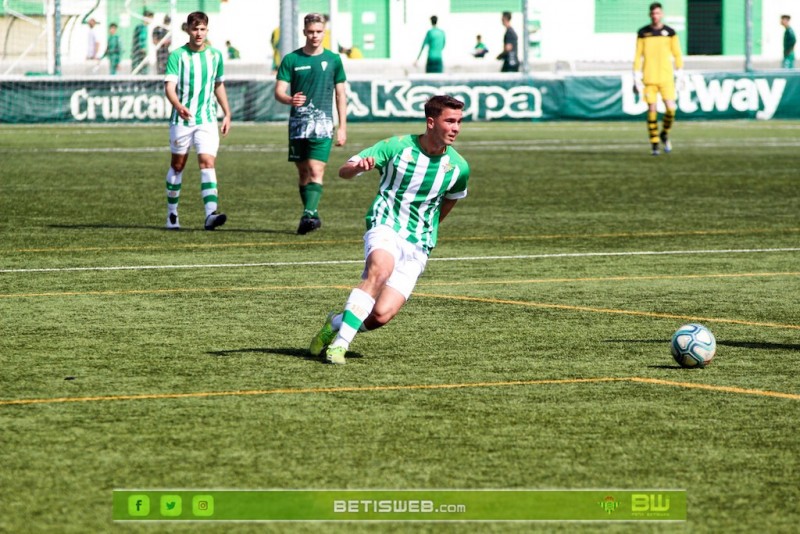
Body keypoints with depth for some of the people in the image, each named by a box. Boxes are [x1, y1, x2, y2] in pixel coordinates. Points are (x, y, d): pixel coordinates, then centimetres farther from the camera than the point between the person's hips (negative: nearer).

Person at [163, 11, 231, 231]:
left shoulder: (215, 55, 7)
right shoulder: (178, 56, -6)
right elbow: (169, 86, -16)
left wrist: (227, 114, 17)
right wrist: (178, 106, -35)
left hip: (207, 120, 2)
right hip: (181, 120, -2)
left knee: (208, 162, -14)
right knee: (178, 165, 8)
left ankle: (211, 213, -25)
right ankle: (172, 214, 22)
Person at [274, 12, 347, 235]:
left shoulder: (333, 59, 5)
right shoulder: (291, 59, 4)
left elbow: (341, 95, 9)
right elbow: (279, 91, 0)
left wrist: (342, 127, 4)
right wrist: (290, 99, -24)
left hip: (323, 124, -2)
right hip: (298, 122, 2)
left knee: (316, 171, -15)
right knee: (303, 172, 8)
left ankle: (309, 214, -25)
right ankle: (312, 214, 20)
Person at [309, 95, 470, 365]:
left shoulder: (459, 167, 1)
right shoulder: (397, 147, -7)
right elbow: (344, 171, -8)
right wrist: (359, 166, -31)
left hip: (417, 247, 3)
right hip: (385, 228, -3)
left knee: (381, 315, -14)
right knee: (380, 269, -37)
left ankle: (336, 323, 17)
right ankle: (339, 342, -33)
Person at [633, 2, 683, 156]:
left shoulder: (670, 32, 4)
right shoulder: (642, 33, 3)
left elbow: (677, 55, 8)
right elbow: (638, 56, 4)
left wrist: (680, 74, 4)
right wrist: (636, 78, 0)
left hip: (666, 78, 0)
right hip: (649, 78, 0)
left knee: (670, 108, -11)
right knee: (652, 110, -3)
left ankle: (664, 134, 17)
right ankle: (654, 145, 5)